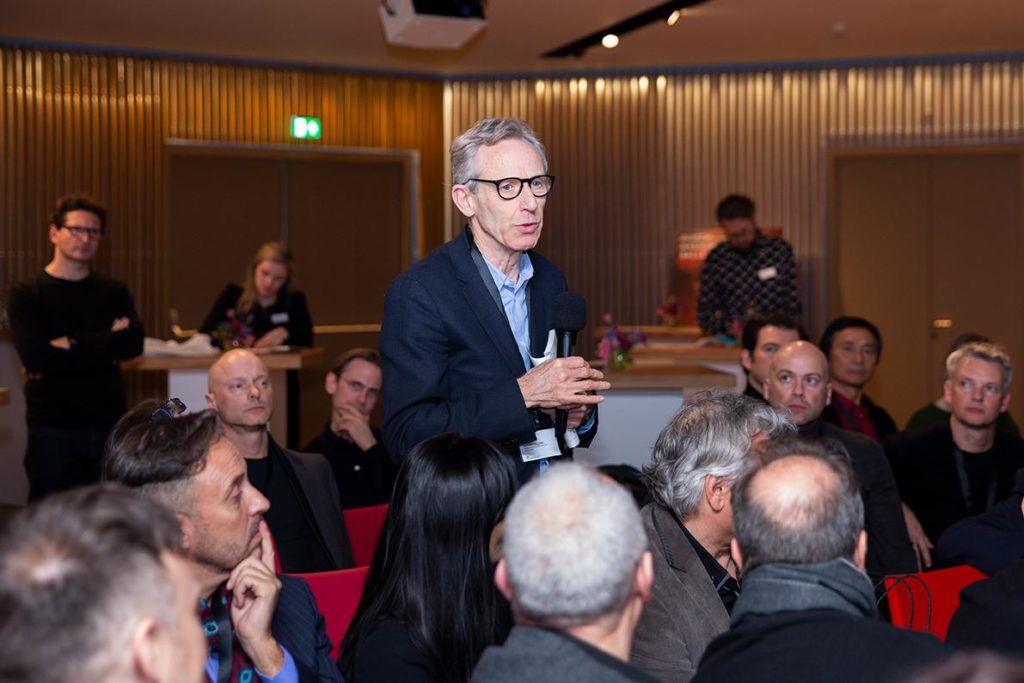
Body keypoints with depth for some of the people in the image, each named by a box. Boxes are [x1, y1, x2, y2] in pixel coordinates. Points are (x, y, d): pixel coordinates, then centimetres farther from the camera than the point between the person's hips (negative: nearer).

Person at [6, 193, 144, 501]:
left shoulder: (114, 291, 11)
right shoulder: (25, 294, 2)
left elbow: (134, 344, -5)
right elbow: (34, 356, -13)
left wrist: (71, 345, -13)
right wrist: (106, 342, -9)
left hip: (109, 425, 3)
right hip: (53, 429, -2)